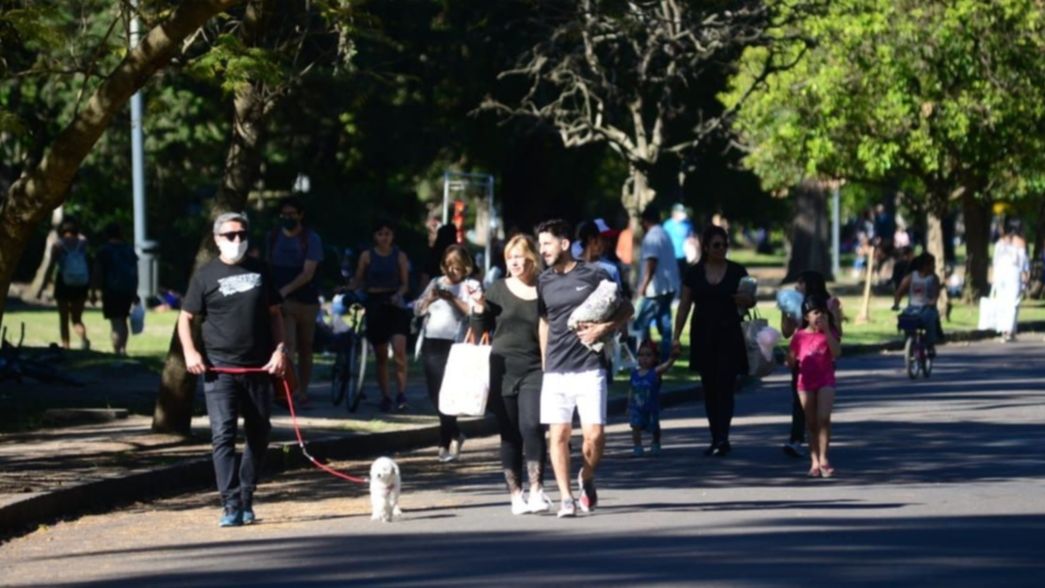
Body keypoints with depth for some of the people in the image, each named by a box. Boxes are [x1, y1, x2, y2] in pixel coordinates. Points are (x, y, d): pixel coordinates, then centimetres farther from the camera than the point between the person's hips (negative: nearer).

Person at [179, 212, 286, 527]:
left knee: (259, 436, 9)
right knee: (223, 436, -12)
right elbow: (186, 317, 4)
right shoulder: (206, 275, 2)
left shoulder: (259, 271, 11)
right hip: (220, 368, -3)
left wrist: (279, 350, 2)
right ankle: (231, 504, -14)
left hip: (259, 369, 4)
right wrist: (189, 351, -12)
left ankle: (246, 500, 22)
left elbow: (274, 313, 15)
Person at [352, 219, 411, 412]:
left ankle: (401, 393, -13)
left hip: (394, 304, -1)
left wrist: (399, 294, -16)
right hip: (375, 304, 1)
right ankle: (385, 396, 15)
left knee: (399, 349, -19)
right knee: (380, 355, 6)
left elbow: (405, 283, 4)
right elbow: (358, 281, 10)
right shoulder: (367, 256, 5)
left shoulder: (399, 256, 4)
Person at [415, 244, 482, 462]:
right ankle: (454, 435, 25)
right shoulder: (436, 283, 17)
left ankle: (446, 442, 0)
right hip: (431, 342, 5)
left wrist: (453, 299, -20)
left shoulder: (472, 286, 3)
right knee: (435, 393, 7)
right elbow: (418, 309, 12)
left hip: (454, 344, -5)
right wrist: (429, 299, -9)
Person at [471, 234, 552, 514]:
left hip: (535, 370, -2)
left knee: (532, 427, -17)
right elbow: (485, 327, 9)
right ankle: (516, 494, 11)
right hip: (503, 368, 2)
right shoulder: (498, 289, 6)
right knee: (509, 434, 5)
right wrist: (479, 306, -8)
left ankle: (536, 491, -15)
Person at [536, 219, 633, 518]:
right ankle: (566, 497, 1)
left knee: (594, 434, -7)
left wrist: (603, 329, -11)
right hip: (555, 370, 3)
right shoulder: (544, 281, 10)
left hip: (589, 368, -3)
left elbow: (626, 310, 6)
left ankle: (586, 477, 21)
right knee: (558, 434, -5)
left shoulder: (593, 275, -1)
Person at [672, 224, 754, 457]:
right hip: (703, 335, 2)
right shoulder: (694, 273, 5)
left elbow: (751, 301, 9)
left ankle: (723, 438, -17)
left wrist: (746, 300, -16)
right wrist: (676, 336, 2)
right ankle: (716, 439, 13)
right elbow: (684, 306, 7)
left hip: (729, 335, -2)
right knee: (709, 389, 6)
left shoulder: (737, 271, 2)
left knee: (725, 387, -12)